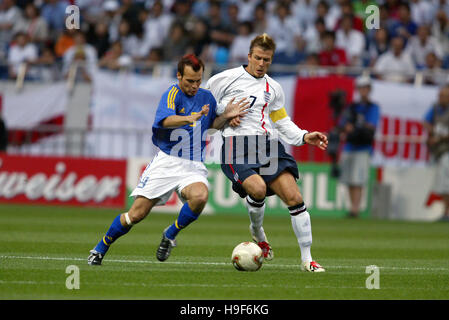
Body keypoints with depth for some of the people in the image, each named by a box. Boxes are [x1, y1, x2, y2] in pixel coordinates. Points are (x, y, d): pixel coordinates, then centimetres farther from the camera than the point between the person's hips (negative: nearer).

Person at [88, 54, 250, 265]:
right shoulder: (173, 94, -9)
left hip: (193, 166, 4)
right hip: (167, 161, -4)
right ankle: (100, 249, 16)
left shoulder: (206, 97, 9)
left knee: (200, 196, -30)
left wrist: (226, 116, 6)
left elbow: (212, 125, 27)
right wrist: (190, 118, -48)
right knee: (137, 214, -7)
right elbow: (165, 120, -29)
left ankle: (170, 235, -4)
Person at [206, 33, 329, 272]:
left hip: (268, 146, 4)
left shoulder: (273, 89, 19)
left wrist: (304, 137, 8)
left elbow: (282, 122, 25)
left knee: (294, 197, -11)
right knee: (258, 188, -31)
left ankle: (307, 259, -2)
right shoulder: (226, 79, 6)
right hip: (237, 146, -4)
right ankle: (257, 231, 3)